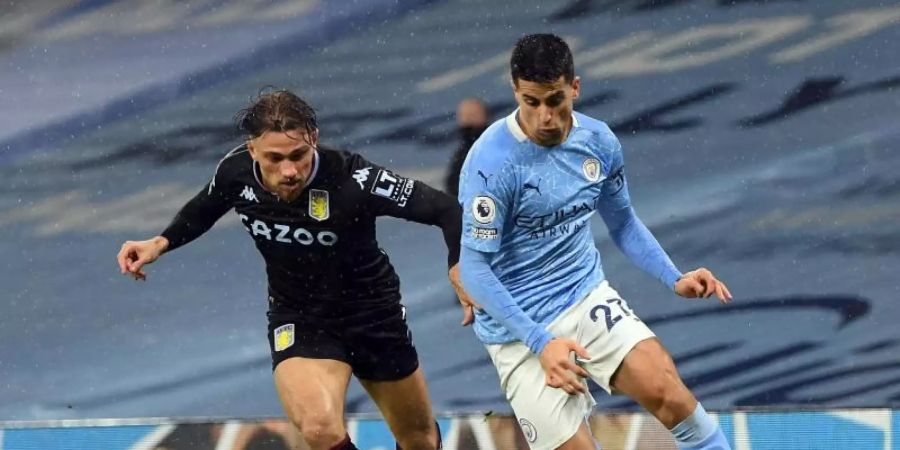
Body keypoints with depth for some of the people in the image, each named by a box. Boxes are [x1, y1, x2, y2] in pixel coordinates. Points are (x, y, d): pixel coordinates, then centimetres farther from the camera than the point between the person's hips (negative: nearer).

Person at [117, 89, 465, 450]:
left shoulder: (352, 179, -31)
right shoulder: (236, 172, -19)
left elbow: (446, 210, -29)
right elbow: (202, 211, 7)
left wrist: (459, 267, -46)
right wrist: (160, 243, -6)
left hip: (374, 312, -1)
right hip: (297, 320, 1)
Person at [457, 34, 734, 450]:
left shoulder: (599, 142, -1)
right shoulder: (492, 162, -19)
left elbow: (623, 224, 16)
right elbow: (475, 269, -18)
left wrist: (675, 280, 1)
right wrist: (541, 343, -25)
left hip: (587, 298, 4)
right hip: (519, 326, -4)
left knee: (663, 387, -20)